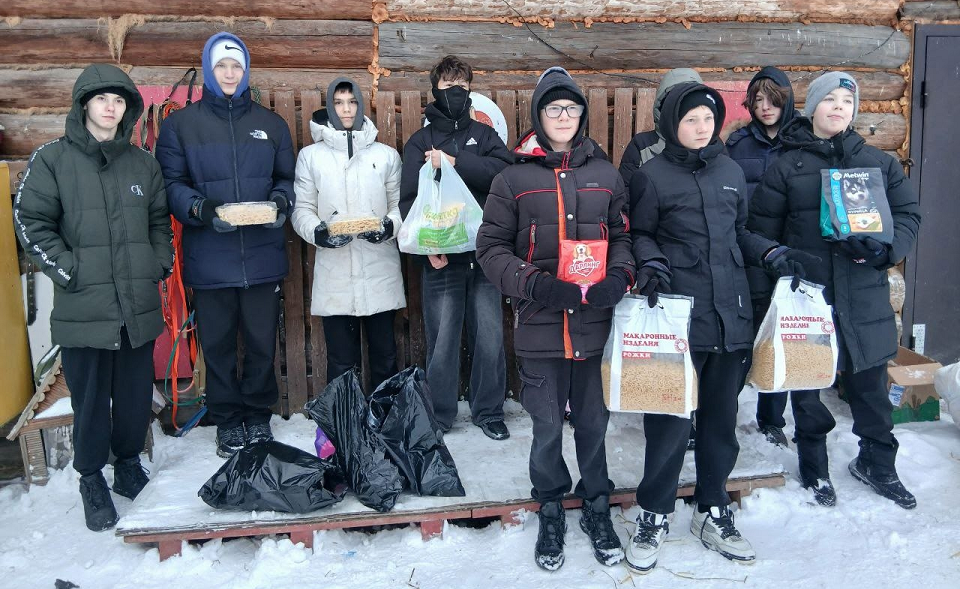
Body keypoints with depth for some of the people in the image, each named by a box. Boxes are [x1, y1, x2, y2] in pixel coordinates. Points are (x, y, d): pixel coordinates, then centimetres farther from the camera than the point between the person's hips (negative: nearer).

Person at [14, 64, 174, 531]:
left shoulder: (142, 163, 11)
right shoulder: (53, 159, -1)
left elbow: (159, 220, 19)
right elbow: (31, 222, -2)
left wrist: (160, 264, 6)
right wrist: (69, 270, -9)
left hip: (139, 305, 3)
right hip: (84, 309, -3)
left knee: (136, 394, 11)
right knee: (90, 397, 5)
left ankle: (129, 466, 31)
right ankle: (92, 479, 23)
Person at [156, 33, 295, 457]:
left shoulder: (271, 124, 12)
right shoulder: (180, 124, 6)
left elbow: (287, 178, 14)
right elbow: (170, 183, 2)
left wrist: (281, 201, -8)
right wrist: (198, 208, -17)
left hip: (263, 255, 1)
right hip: (209, 258, -1)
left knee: (262, 342, 7)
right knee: (217, 344, 7)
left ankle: (258, 415, 26)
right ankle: (227, 420, 24)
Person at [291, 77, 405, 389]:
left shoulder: (387, 155, 10)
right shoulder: (311, 156, 7)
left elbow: (400, 204, 9)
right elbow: (301, 209, 5)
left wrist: (390, 226, -12)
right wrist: (317, 232, -14)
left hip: (380, 271, 1)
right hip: (334, 273, -1)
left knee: (385, 354, 8)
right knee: (341, 361, 3)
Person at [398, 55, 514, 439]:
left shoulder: (483, 134, 13)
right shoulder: (420, 142, 10)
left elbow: (506, 169, -7)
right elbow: (409, 199, -2)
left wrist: (455, 162, -14)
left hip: (484, 254, 1)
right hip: (441, 259, -1)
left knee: (490, 338, 4)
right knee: (442, 341, 2)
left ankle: (488, 411, 21)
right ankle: (439, 417, 18)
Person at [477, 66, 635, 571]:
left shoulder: (604, 174, 9)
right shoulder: (514, 179, 1)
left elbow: (622, 236, 14)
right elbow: (491, 247, 0)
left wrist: (620, 276, -6)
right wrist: (536, 285, -14)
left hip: (596, 322, 2)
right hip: (540, 326, -1)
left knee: (593, 421, 13)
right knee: (547, 427, 9)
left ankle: (597, 510, 33)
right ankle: (551, 514, 31)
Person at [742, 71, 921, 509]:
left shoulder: (879, 163, 9)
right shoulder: (787, 166, 4)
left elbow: (908, 214, 7)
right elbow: (759, 227, 5)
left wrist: (883, 247, -12)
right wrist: (774, 253, -13)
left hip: (864, 295, 2)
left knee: (870, 382, 11)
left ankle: (877, 463, 34)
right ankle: (814, 467, 29)